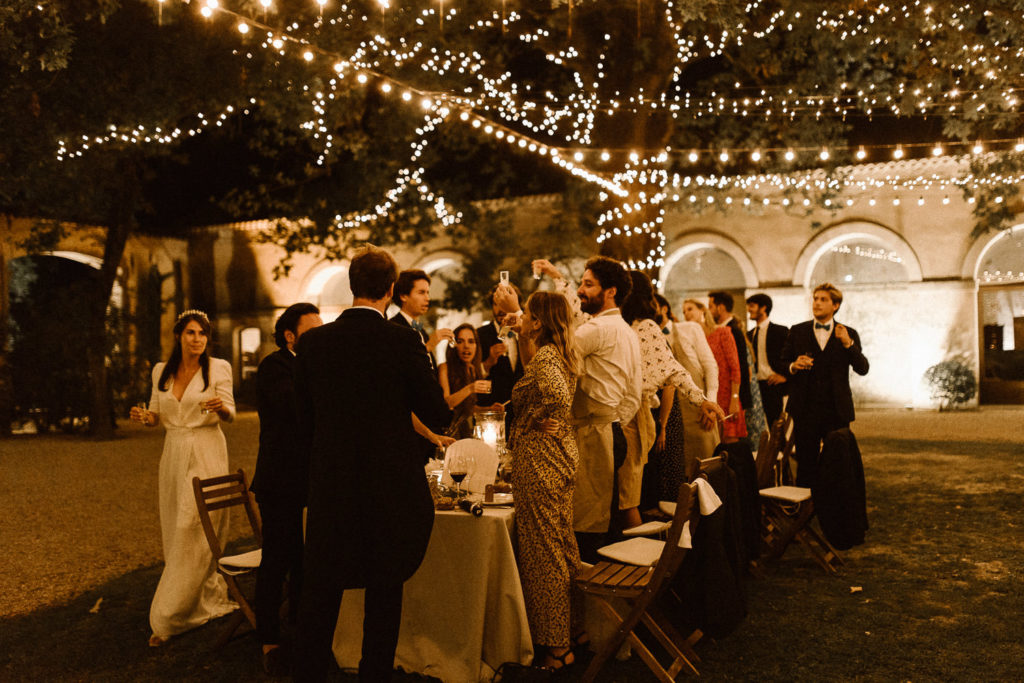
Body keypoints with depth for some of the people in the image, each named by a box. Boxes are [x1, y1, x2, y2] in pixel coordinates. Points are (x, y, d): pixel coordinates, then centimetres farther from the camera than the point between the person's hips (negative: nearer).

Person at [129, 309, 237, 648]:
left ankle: (169, 619, 1)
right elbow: (158, 415, 15)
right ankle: (213, 597, 25)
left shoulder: (219, 368, -3)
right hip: (174, 453, 5)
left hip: (206, 454, -5)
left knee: (192, 531, -7)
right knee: (175, 529, 8)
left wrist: (220, 406, -27)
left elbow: (230, 414, -4)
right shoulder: (161, 371, 9)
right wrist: (146, 416, -8)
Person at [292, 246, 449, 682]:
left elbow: (303, 424, 5)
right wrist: (426, 362, 10)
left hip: (329, 488, 3)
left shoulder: (312, 343, -2)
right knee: (384, 596, 13)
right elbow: (438, 417, -5)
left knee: (319, 598, 16)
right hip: (390, 492, -2)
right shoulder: (403, 342, -13)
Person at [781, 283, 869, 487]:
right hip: (805, 410, 0)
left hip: (837, 410, 0)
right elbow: (783, 364, 9)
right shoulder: (797, 332, 7)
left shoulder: (849, 334, 6)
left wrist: (848, 344, -18)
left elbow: (863, 369, -4)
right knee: (806, 464, 5)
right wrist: (793, 366, -13)